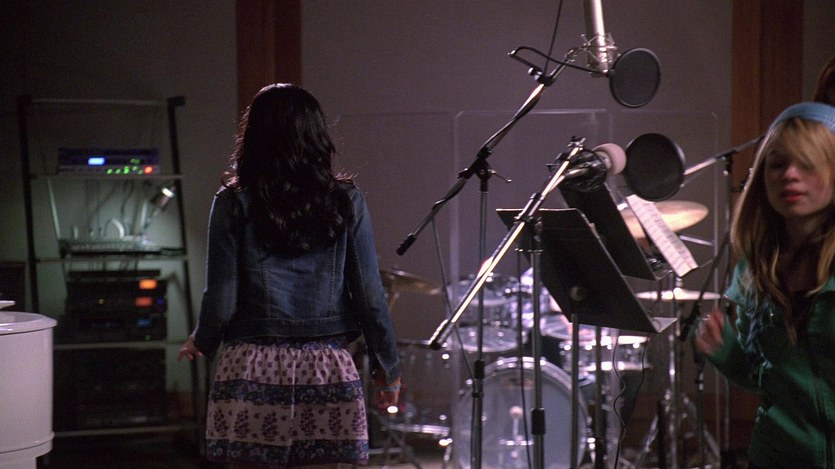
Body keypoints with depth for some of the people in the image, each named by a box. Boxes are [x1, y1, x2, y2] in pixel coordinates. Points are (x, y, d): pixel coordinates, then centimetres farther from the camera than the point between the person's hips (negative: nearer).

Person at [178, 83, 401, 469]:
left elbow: (221, 299, -2)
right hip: (327, 369, 1)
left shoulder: (234, 204, -1)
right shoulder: (345, 202, 3)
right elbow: (369, 295, 2)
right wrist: (387, 368, 13)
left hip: (251, 369, -1)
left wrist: (201, 343, 18)